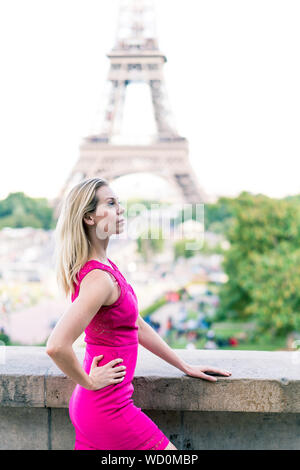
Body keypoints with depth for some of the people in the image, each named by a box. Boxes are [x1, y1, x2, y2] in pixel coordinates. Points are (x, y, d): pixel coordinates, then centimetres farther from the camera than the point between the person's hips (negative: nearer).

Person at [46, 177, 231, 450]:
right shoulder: (99, 278, -22)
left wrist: (185, 367, 19)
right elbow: (56, 346, -31)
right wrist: (89, 382, -15)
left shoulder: (106, 267, 9)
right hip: (109, 408, -9)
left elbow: (138, 327, 16)